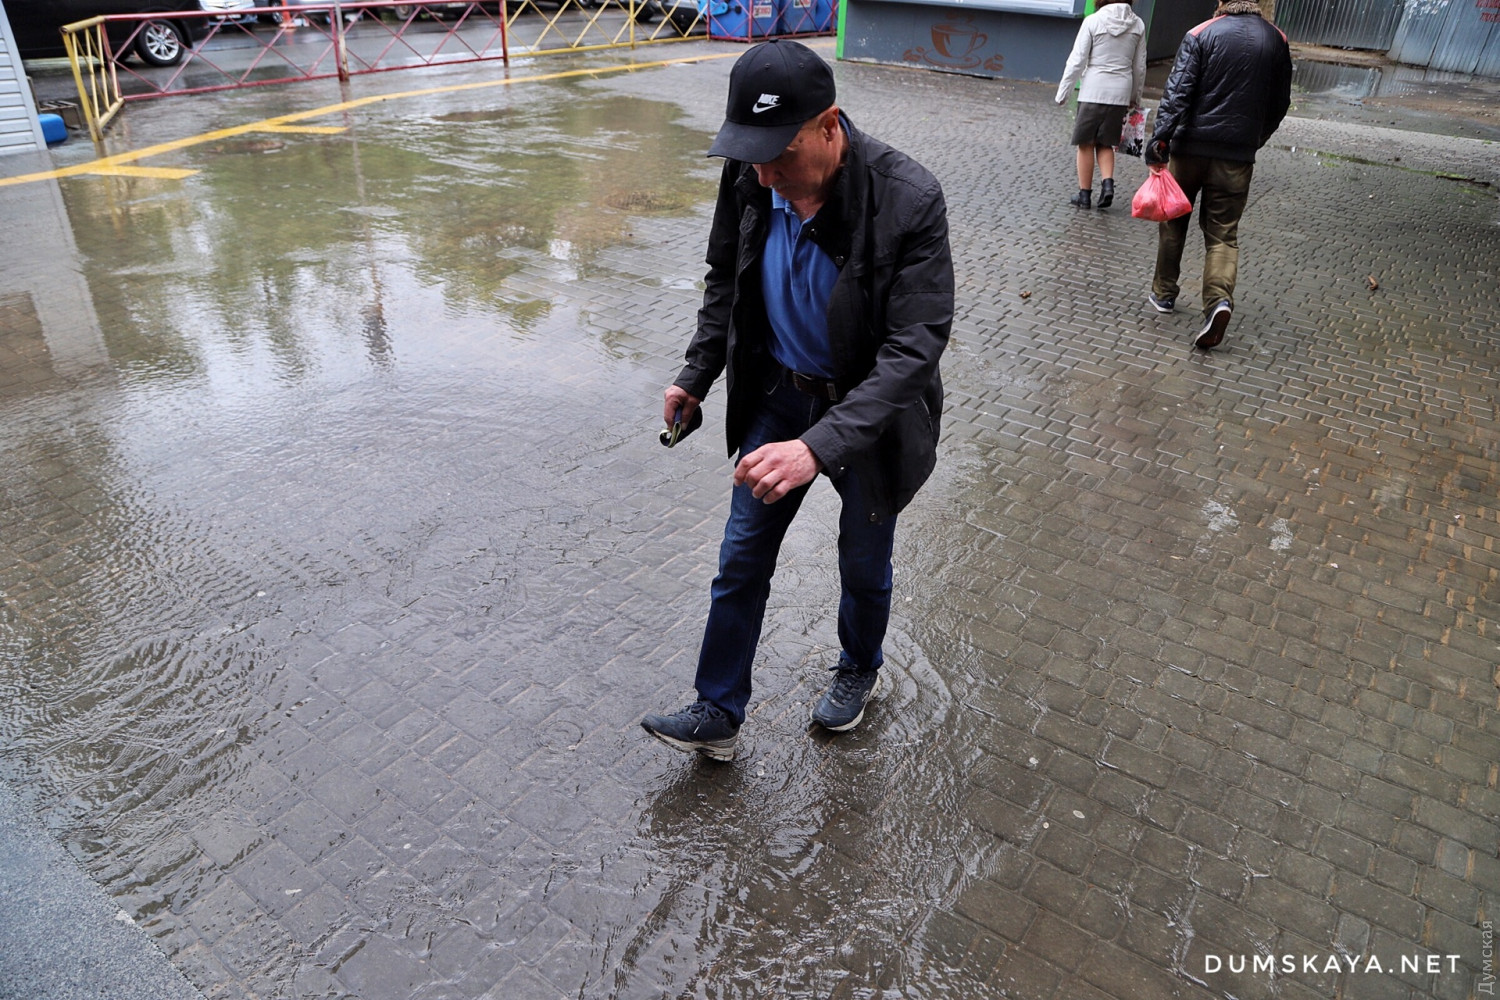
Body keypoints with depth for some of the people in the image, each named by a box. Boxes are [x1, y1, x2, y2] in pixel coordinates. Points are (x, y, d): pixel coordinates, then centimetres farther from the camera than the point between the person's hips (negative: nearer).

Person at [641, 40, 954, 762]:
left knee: (863, 567, 17)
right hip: (777, 396, 4)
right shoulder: (748, 178, -14)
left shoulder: (908, 201, -30)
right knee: (740, 562, 9)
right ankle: (717, 714, 27)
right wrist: (696, 376, 0)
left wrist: (817, 446, -41)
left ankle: (858, 671, 48)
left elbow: (915, 348, -32)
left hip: (870, 410, -4)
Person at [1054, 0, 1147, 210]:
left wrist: (1062, 92, 0)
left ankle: (1084, 193, 8)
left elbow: (1076, 61, -8)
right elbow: (1139, 67, 11)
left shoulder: (1092, 21, -6)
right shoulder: (1138, 25, 5)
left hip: (1093, 90, -3)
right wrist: (1135, 97, 22)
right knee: (1105, 143, 14)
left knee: (1086, 143, 6)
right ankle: (1108, 183, -6)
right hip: (1121, 92, 3)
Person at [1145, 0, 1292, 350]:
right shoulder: (1276, 40, 7)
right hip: (1238, 153, 2)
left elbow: (1178, 91, -15)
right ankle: (1219, 300, -18)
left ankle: (1164, 293, 24)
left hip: (1192, 145, -2)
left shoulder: (1200, 34, -4)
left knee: (1174, 220, 16)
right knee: (1223, 232, 3)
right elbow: (1280, 103, 13)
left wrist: (1161, 136, -16)